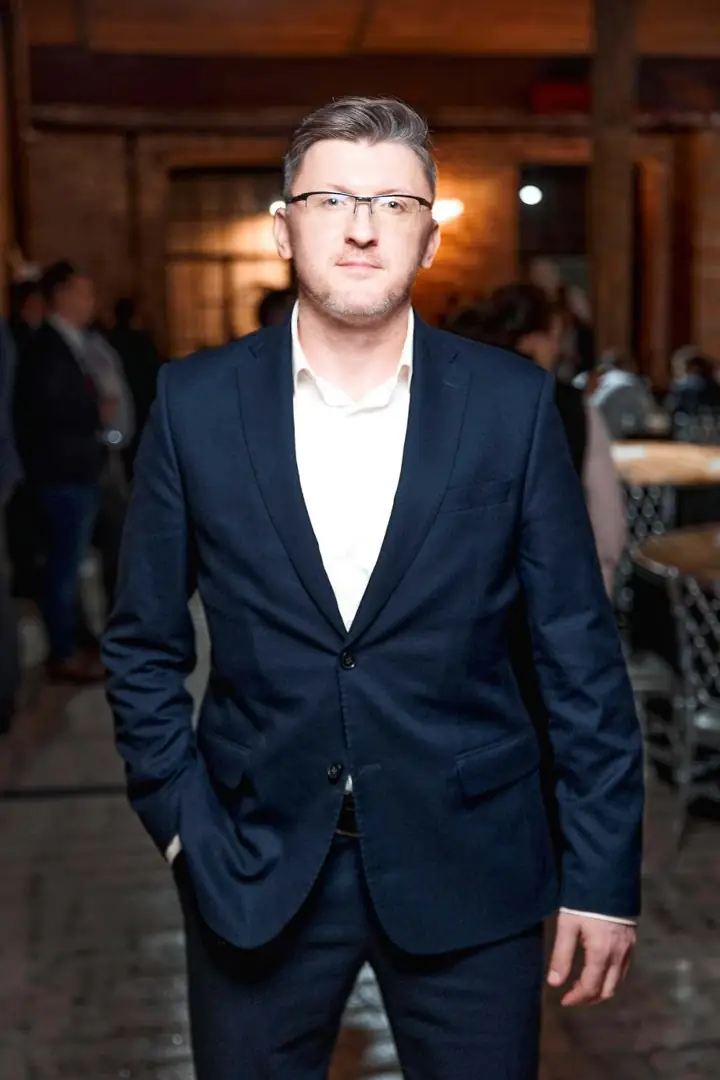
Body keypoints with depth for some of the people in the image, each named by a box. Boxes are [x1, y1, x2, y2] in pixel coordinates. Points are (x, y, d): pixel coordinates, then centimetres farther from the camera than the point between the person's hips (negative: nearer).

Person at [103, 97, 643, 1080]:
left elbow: (581, 652, -3)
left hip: (468, 861, 0)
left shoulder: (513, 402, -5)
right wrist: (182, 823, -2)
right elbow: (143, 647, 4)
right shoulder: (196, 402, -3)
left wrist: (604, 870, -3)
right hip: (254, 861, 1)